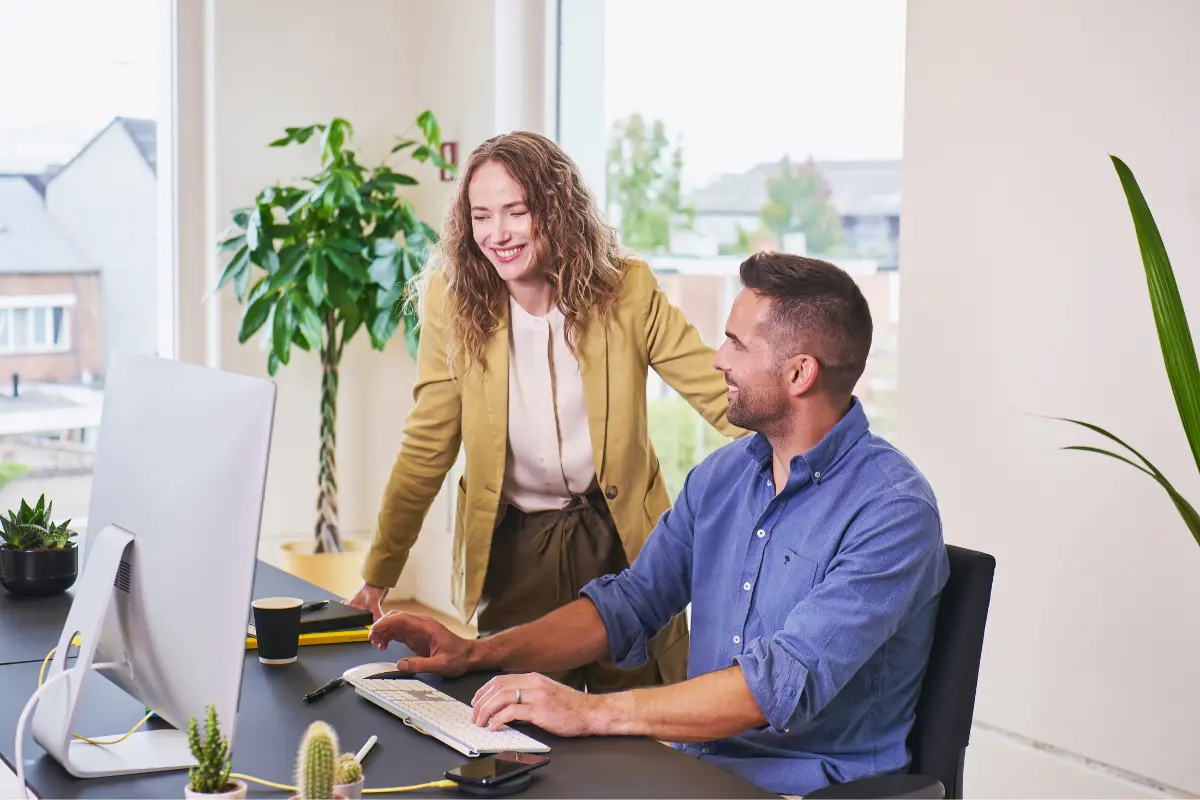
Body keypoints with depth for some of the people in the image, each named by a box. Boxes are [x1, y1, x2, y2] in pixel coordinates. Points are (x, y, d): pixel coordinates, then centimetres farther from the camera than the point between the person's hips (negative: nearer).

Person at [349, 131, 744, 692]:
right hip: (512, 551, 0)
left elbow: (720, 396, -9)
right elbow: (426, 447, 0)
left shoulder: (628, 291, -9)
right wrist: (379, 574, -1)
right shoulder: (454, 301, -6)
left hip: (621, 540, 0)